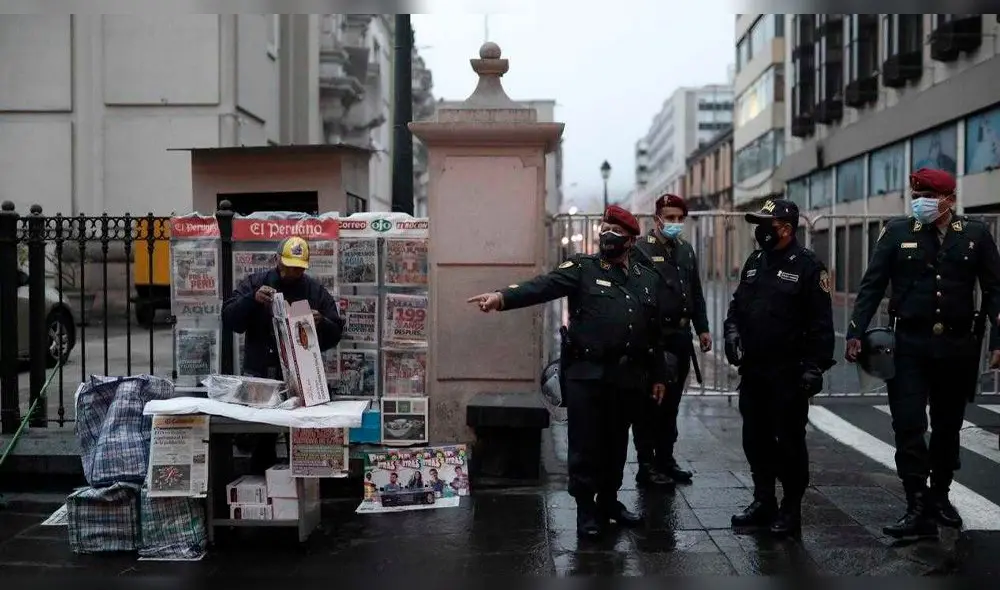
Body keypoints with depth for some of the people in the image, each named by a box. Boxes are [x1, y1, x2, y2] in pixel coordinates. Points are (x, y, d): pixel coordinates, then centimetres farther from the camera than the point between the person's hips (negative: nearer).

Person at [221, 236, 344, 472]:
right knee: (258, 437, -1)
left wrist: (321, 323, -14)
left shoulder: (316, 291, 9)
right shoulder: (254, 284, 7)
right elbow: (229, 319, -1)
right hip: (259, 376, 0)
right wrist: (252, 300, -17)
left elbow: (335, 334, 8)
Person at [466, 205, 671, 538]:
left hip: (628, 378, 4)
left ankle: (609, 501, 31)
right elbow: (544, 286, -18)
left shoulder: (647, 279, 12)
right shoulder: (583, 268, 0)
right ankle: (586, 509, 14)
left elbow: (654, 333, 16)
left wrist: (658, 376, 16)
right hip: (587, 374, -4)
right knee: (585, 444, 0)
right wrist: (503, 297, -35)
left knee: (616, 443, 14)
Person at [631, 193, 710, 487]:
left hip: (680, 336, 7)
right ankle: (646, 465, 7)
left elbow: (696, 293, 19)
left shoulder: (686, 250, 15)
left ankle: (666, 458, 25)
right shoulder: (641, 250, -8)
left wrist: (702, 328, 14)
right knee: (649, 402, 0)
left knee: (671, 402, 15)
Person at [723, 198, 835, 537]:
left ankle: (791, 510, 13)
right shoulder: (754, 262, 13)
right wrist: (732, 331, 3)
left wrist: (815, 367, -16)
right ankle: (763, 502, 26)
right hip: (752, 371, 7)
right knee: (756, 439, 13)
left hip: (788, 375, -7)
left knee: (789, 442, 1)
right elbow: (737, 304, 21)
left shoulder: (807, 266, -9)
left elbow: (821, 323, -12)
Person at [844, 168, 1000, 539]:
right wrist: (855, 334, -7)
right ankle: (918, 508, 0)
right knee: (909, 427, -6)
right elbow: (872, 287, 0)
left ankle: (939, 495, 32)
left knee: (948, 427, 14)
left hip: (958, 348, 1)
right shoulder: (897, 233, 1)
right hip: (909, 347, -1)